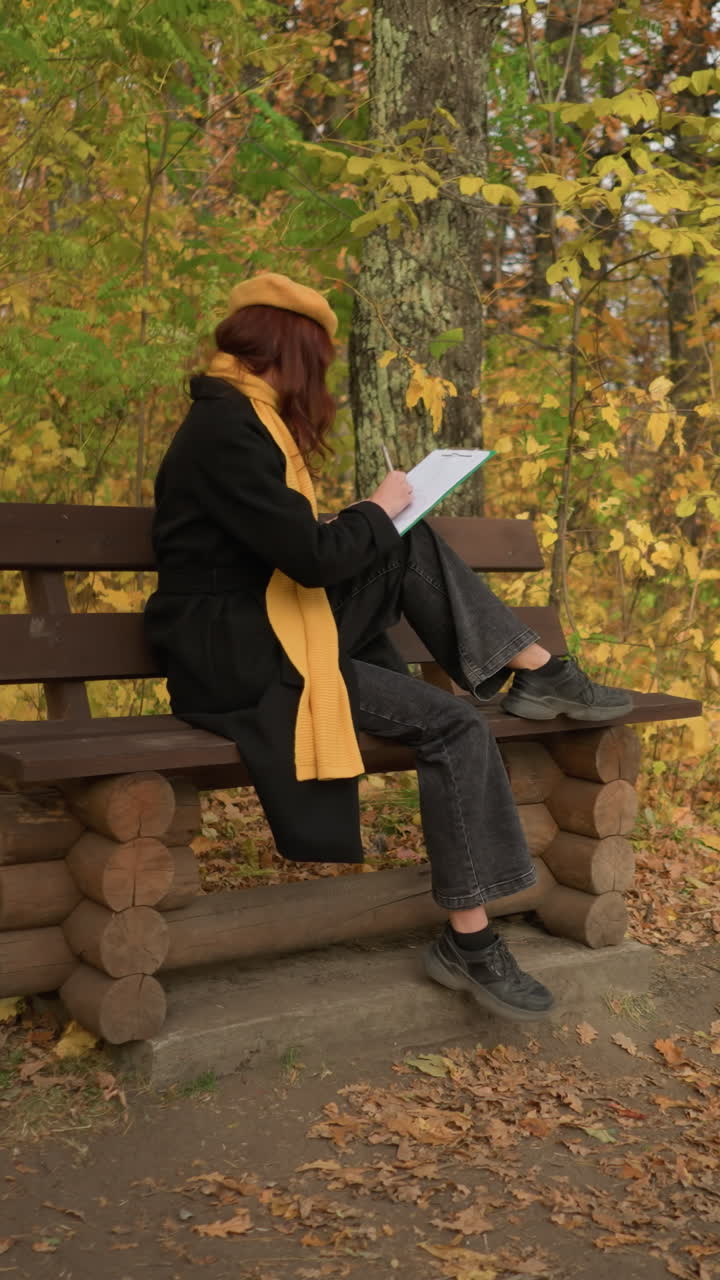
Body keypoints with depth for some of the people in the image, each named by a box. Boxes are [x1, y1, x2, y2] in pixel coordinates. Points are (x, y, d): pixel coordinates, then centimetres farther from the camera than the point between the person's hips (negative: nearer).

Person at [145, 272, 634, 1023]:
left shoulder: (237, 417, 14)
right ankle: (469, 941, -6)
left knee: (416, 550, 6)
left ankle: (538, 674, 6)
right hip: (241, 661, -10)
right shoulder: (227, 429, -18)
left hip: (273, 630, 10)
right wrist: (380, 510, -4)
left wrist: (378, 525, 5)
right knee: (453, 729, -13)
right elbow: (313, 555, -22)